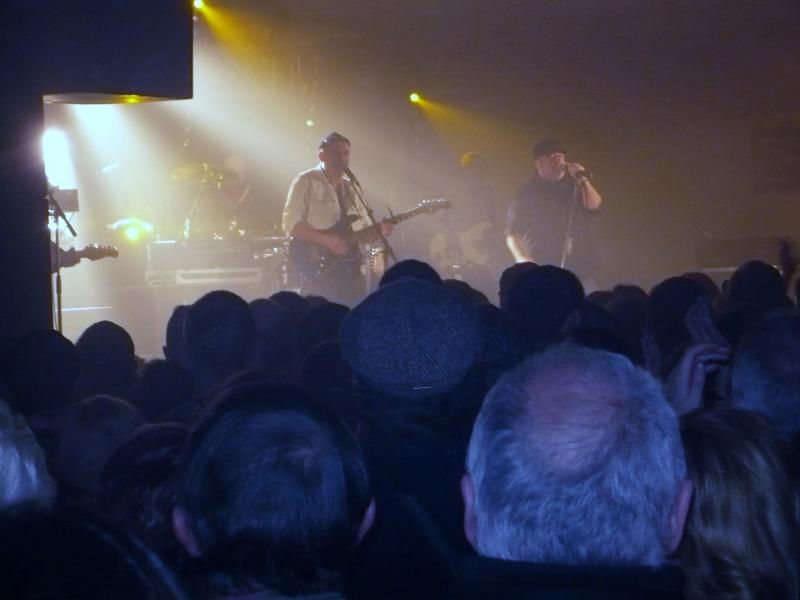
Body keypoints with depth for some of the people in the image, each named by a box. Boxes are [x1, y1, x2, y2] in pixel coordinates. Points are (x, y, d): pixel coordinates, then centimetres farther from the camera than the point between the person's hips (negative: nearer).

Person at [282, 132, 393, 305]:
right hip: (319, 268, -6)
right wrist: (328, 240, -19)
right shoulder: (306, 182, -3)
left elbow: (362, 229, 19)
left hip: (350, 270, 6)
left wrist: (378, 231, -3)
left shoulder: (351, 187, 17)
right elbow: (291, 224, -12)